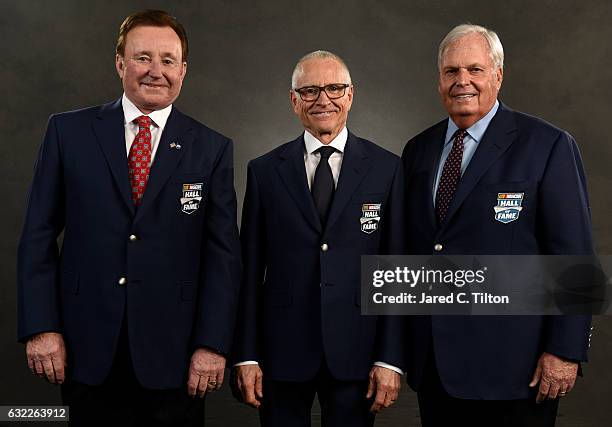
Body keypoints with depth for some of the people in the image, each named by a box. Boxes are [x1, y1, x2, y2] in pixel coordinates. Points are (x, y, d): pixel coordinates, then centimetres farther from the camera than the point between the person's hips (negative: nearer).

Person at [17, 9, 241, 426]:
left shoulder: (213, 149, 1)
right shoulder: (69, 131, 2)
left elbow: (223, 253, -1)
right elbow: (39, 235, 2)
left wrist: (212, 344, -7)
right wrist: (41, 327, -4)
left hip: (173, 352, 0)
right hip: (87, 350, 1)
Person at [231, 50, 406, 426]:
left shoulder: (387, 168, 0)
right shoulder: (265, 170, 3)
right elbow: (251, 268, 3)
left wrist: (390, 358, -5)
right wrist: (246, 355, 0)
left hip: (355, 352, 0)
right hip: (282, 351, 1)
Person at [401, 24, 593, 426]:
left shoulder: (549, 146, -7)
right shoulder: (418, 150, 9)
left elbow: (574, 256, -9)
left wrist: (565, 349, -13)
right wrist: (403, 339, 12)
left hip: (508, 363, -5)